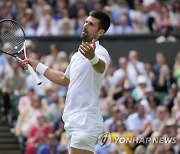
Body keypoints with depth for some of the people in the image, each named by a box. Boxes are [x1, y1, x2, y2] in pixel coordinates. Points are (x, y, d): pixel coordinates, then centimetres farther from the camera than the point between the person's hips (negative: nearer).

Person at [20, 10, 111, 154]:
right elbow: (65, 80, 35)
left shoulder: (100, 52, -12)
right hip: (74, 120, 9)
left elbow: (101, 66, -37)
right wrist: (37, 66, 36)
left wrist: (92, 57, -60)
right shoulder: (78, 55, 19)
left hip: (85, 121, -9)